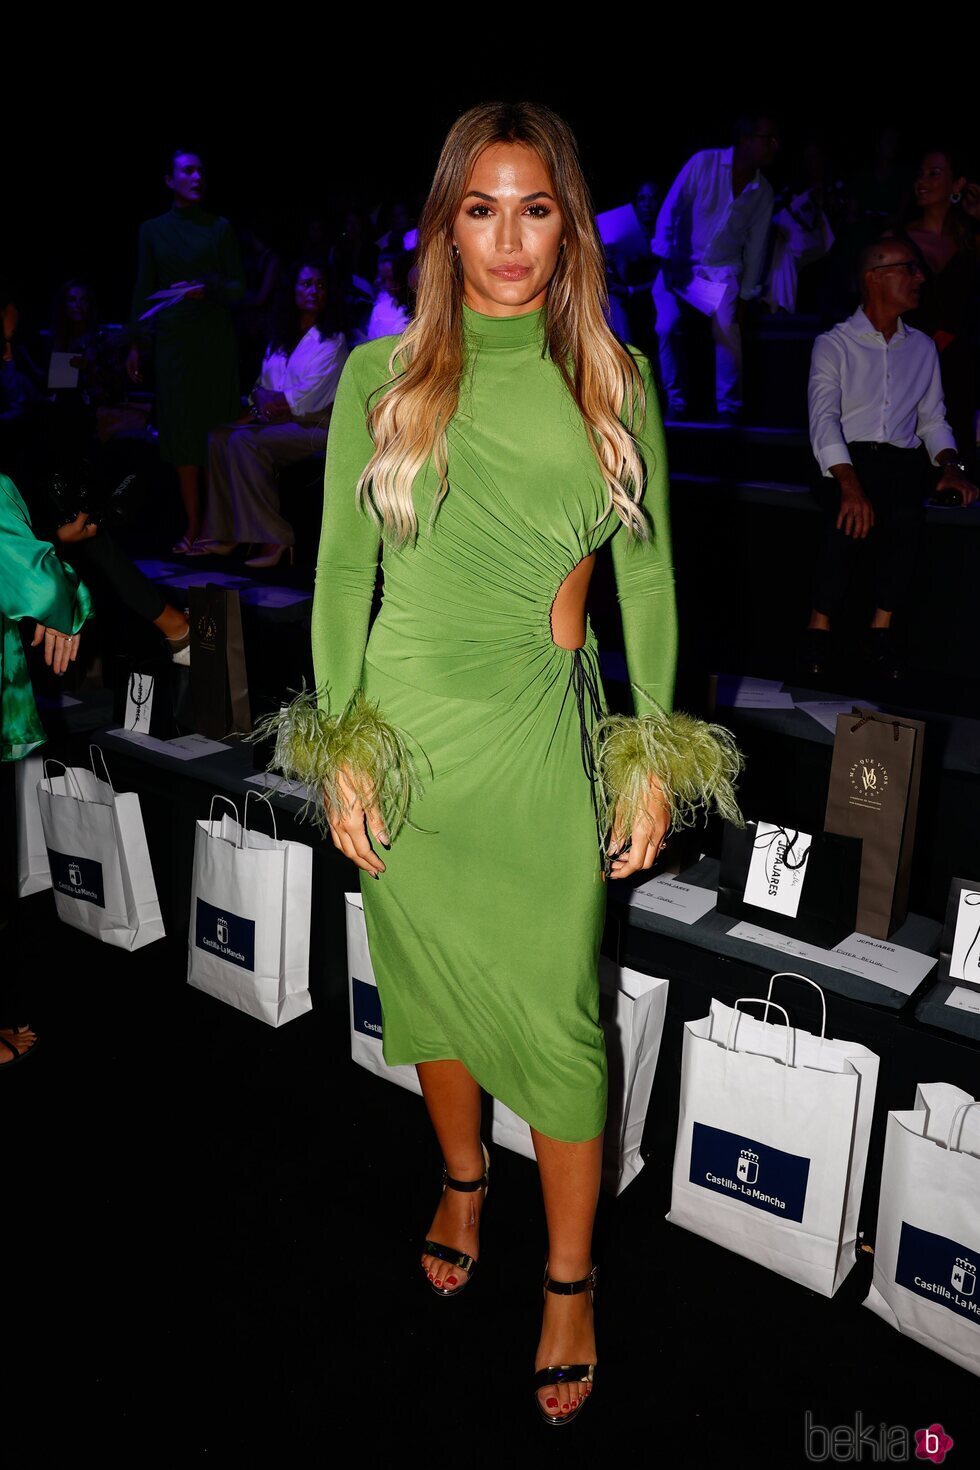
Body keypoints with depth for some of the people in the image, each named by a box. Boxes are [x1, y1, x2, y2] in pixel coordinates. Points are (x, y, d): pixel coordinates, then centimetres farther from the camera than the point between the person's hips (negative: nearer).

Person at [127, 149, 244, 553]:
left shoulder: (219, 227, 7)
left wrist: (207, 289, -15)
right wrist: (136, 343, 4)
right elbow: (143, 290, 9)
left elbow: (238, 287, 4)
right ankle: (192, 524, 0)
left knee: (217, 426, -3)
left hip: (215, 338, -1)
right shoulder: (152, 230, 10)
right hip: (172, 338, 1)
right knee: (181, 431, -3)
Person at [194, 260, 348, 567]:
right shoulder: (281, 337, 20)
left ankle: (273, 539, -27)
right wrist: (262, 399, -5)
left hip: (315, 425, -7)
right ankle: (223, 535, -15)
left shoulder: (333, 339, -2)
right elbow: (262, 386, 18)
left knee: (245, 442, -28)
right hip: (280, 421, 7)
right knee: (220, 437, -14)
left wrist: (271, 400, -6)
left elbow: (309, 397, -11)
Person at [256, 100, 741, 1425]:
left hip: (550, 732, 0)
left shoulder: (614, 380, 2)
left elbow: (646, 575, 4)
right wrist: (341, 749, -3)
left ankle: (571, 1281, 27)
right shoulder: (381, 377, 0)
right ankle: (464, 1178, 46)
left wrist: (652, 754, 0)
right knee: (431, 978, 16)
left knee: (556, 1011, 4)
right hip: (411, 721, 1)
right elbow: (342, 571, 2)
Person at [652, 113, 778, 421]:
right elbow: (671, 208, -7)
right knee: (667, 329, -17)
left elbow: (755, 245, 4)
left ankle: (729, 412, -5)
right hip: (680, 266, -1)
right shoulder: (704, 163, -10)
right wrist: (665, 257, -10)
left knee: (728, 335, -16)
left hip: (723, 272, 2)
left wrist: (745, 296, 1)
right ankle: (676, 405, -3)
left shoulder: (763, 192, 0)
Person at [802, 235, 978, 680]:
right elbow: (824, 419, -11)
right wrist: (850, 485, -27)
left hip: (903, 460, 3)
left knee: (904, 517, -32)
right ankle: (820, 625, -22)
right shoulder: (833, 344, 3)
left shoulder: (922, 348, 18)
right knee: (854, 513, -36)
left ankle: (881, 627, -20)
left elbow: (932, 419, 20)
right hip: (847, 460, -3)